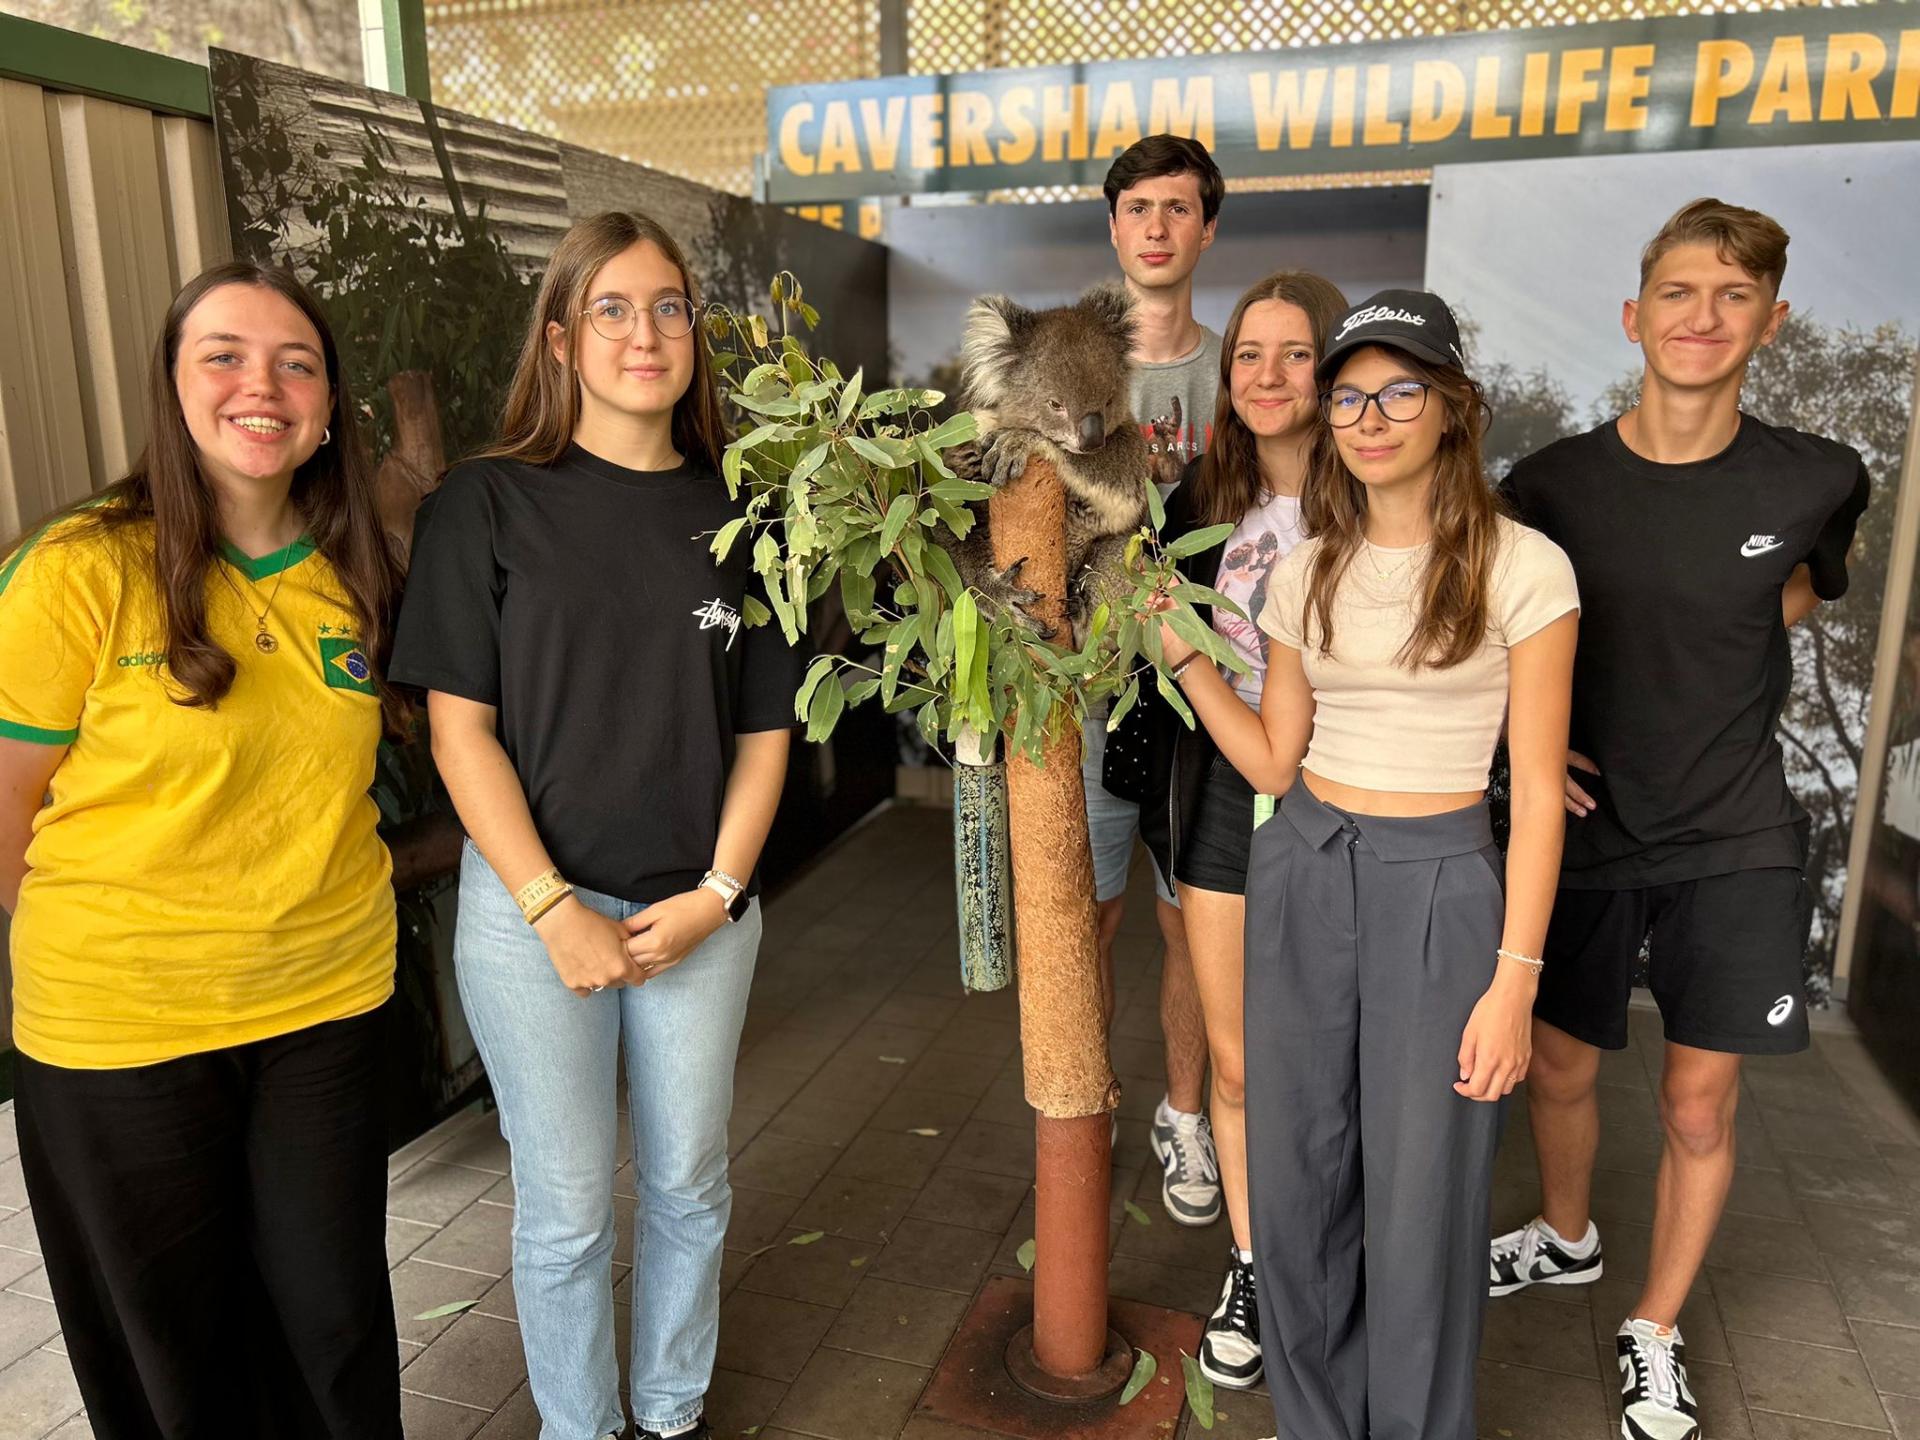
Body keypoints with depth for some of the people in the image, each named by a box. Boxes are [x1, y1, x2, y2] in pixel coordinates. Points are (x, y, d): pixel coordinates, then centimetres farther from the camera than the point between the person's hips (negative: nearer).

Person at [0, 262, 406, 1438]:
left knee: (333, 1318, 16)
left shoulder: (358, 576, 0)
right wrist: (99, 944, 0)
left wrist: (310, 891, 8)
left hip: (330, 1002, 3)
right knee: (175, 1341, 17)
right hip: (118, 1028, -3)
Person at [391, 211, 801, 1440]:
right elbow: (459, 726, -7)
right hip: (532, 908, -2)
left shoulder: (736, 513, 2)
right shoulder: (489, 505, -5)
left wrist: (714, 896, -7)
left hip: (699, 909, 2)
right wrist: (556, 911, -12)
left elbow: (765, 729, 3)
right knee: (567, 1206, 11)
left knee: (690, 1187, 16)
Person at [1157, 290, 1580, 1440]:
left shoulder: (1521, 566, -6)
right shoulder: (1307, 572, 7)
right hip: (1301, 871, 4)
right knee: (1297, 1177, 13)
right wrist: (1180, 649, 2)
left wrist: (1514, 978, -11)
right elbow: (1273, 761, 8)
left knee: (1420, 1201, 5)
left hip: (1440, 886, -4)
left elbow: (1537, 789, -7)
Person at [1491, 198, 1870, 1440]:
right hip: (1583, 828, 1)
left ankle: (1656, 1335, 30)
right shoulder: (1550, 485, -8)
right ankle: (1565, 1239, 45)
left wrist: (1710, 671, 1)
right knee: (1560, 1068, 14)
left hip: (1735, 841, 0)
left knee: (1701, 1103, 6)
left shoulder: (1818, 481, -8)